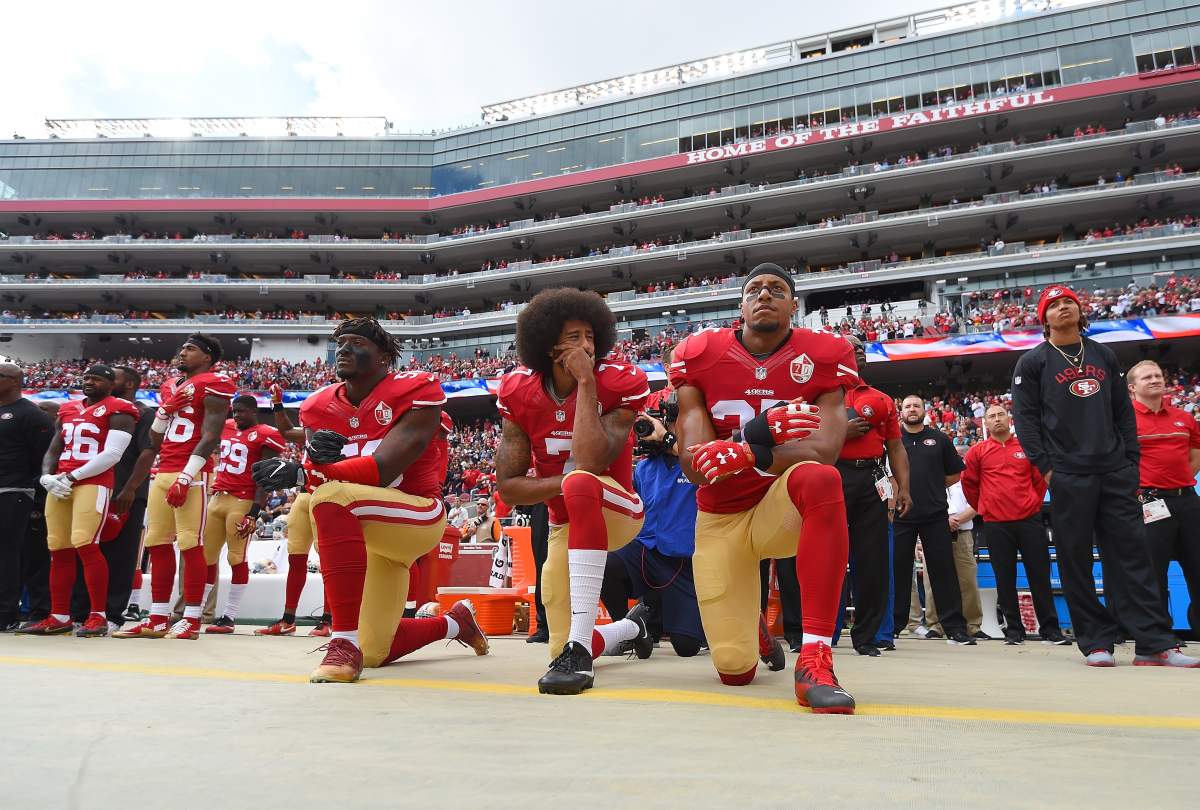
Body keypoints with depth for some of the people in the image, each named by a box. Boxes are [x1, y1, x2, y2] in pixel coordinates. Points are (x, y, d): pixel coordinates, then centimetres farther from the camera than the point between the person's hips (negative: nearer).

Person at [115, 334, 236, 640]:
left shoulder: (214, 385, -4)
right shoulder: (170, 386, 21)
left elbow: (210, 438, -13)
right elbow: (154, 440, 24)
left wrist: (186, 477, -19)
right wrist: (164, 410, 5)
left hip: (192, 474, -9)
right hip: (163, 472, 9)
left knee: (190, 543, -8)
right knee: (157, 543, 8)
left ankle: (191, 619, -3)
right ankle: (157, 619, 14)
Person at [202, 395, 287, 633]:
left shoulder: (265, 436, -6)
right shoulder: (226, 428, 15)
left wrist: (254, 513, -17)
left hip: (243, 502, -7)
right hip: (217, 498, 7)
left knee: (237, 558, -4)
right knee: (206, 556, 9)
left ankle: (229, 616, 0)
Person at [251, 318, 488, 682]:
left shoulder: (414, 393, -14)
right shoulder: (320, 408, 4)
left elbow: (381, 471, -24)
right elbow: (315, 478, -5)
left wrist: (299, 474, -32)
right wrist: (316, 456, -29)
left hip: (418, 518, -7)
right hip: (366, 534, 8)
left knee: (333, 495, -36)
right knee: (377, 653, 12)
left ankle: (345, 642, -32)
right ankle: (456, 622, 42)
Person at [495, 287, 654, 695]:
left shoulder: (617, 385, -17)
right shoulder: (519, 394, -9)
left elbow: (591, 462, -33)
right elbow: (508, 487, -10)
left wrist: (585, 382, -29)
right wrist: (566, 483, -25)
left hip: (618, 511, -4)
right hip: (565, 525, 4)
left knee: (580, 483, -40)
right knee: (562, 646, 4)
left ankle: (579, 648, -39)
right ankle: (632, 626, 42)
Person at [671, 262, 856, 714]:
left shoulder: (824, 358, -8)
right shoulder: (698, 356, -7)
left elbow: (824, 449, -23)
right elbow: (694, 465, -15)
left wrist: (751, 454, -40)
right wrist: (757, 434, -34)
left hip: (781, 509, -1)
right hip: (720, 519, 1)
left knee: (821, 478, -38)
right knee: (735, 670, -4)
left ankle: (814, 660, -34)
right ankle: (752, 627, 37)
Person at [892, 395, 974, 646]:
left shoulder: (939, 439, 11)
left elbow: (955, 473, 15)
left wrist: (932, 487, 6)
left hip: (935, 515, 0)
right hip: (900, 515, 0)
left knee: (943, 570, 1)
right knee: (898, 570, 4)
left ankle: (955, 628, 5)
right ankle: (893, 625, 12)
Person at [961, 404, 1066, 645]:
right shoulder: (977, 451, 5)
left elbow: (1040, 479, 14)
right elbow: (968, 483, 11)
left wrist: (1034, 505, 11)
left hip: (1030, 520, 1)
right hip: (996, 524, 0)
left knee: (1040, 575, 4)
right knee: (1005, 579, 4)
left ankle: (1050, 630, 12)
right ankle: (1013, 631, 12)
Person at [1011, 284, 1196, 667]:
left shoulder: (1104, 355, 17)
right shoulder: (1033, 362, 4)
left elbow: (1124, 411, 16)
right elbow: (1025, 419, -2)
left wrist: (1131, 461, 8)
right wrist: (1046, 467, -9)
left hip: (1116, 473, 4)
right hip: (1069, 476, -3)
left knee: (1132, 554, 1)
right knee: (1076, 560, -1)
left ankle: (1155, 643, 4)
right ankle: (1096, 642, 7)